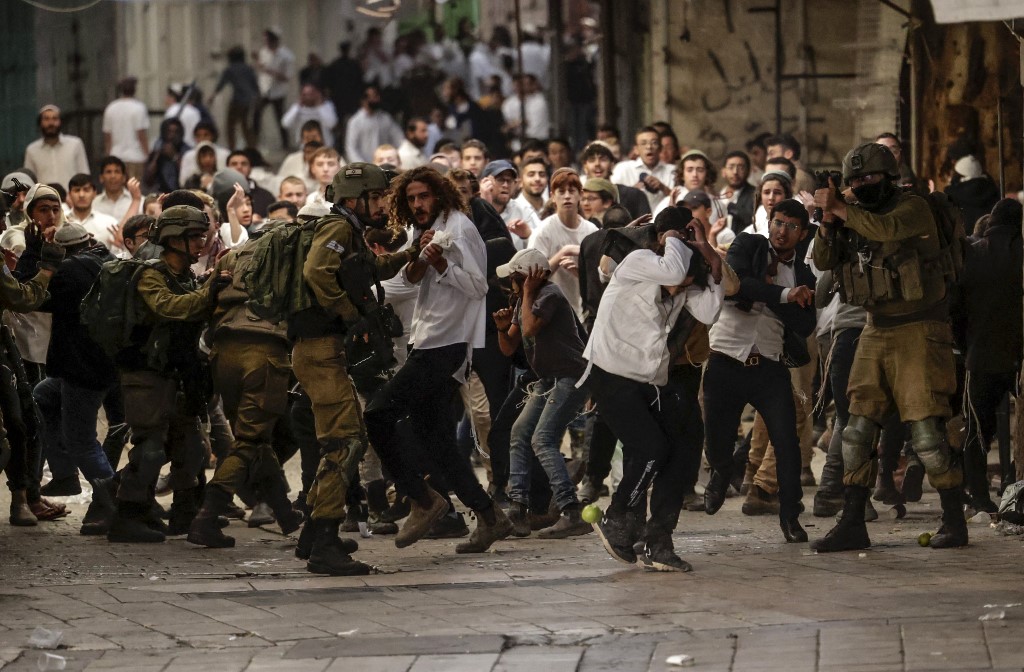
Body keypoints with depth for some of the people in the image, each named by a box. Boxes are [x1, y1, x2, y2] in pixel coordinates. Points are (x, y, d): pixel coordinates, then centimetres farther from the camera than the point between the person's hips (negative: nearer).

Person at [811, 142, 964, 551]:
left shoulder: (913, 209, -8)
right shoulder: (856, 218, 13)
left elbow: (886, 228, -29)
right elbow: (823, 262, 6)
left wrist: (840, 209, -22)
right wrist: (828, 221, -9)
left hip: (919, 331, -7)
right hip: (876, 333, 7)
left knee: (925, 431, -10)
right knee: (858, 431, 2)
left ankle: (955, 522, 1)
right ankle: (852, 526, 6)